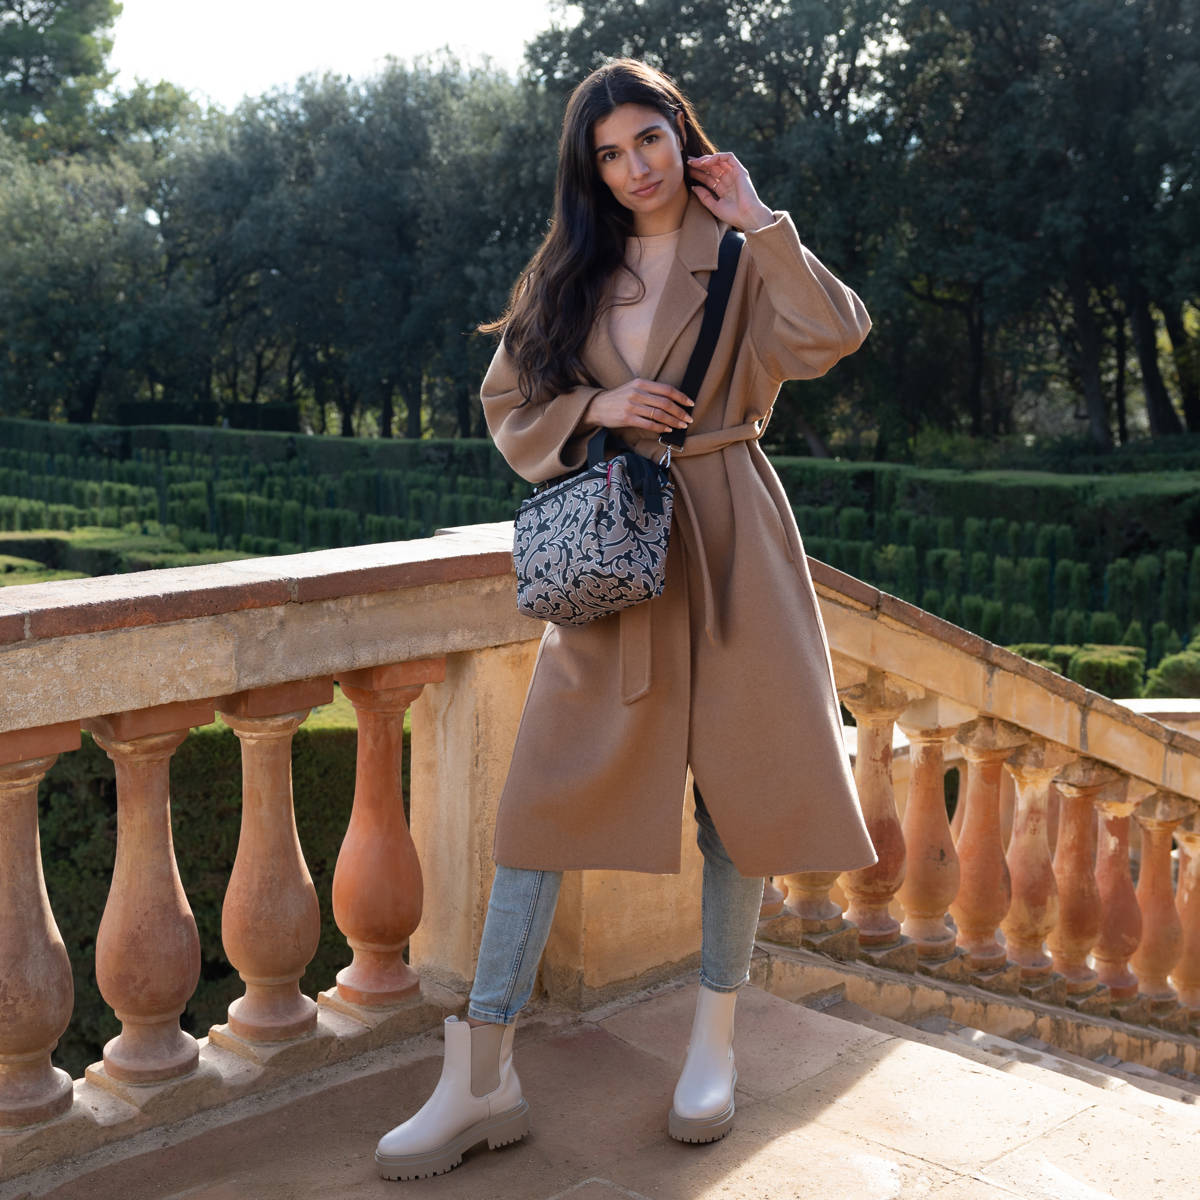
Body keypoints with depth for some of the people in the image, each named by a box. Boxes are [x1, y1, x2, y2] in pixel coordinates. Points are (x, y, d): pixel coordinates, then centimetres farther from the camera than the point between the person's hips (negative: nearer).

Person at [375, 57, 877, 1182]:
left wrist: (758, 219, -9)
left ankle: (714, 1041, 23)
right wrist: (594, 409, -8)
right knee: (549, 789, -4)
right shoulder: (569, 273, 11)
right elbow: (508, 407, 10)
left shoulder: (743, 259, 5)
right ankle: (480, 1078, 2)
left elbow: (835, 335, -14)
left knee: (737, 780, 4)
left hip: (725, 539, -1)